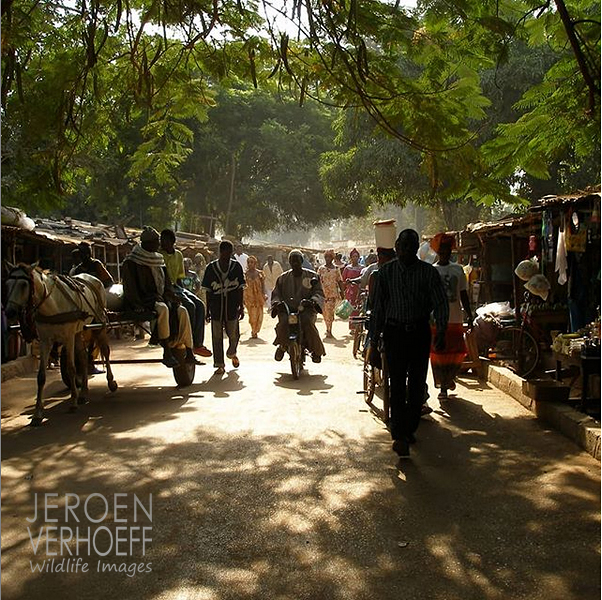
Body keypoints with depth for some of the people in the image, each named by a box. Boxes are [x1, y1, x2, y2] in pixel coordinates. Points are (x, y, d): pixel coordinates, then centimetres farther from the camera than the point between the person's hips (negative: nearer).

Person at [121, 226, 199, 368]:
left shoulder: (158, 260, 17)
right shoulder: (131, 262, -4)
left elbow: (166, 283, 18)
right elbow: (130, 288, -12)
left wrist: (172, 298, 4)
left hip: (159, 297, 7)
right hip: (144, 301, -7)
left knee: (182, 310, -16)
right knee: (162, 309, -35)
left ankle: (188, 352, -16)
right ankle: (167, 354, -34)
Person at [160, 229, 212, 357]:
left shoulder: (178, 255, 13)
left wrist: (182, 291, 1)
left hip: (176, 287, 7)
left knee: (200, 305, -13)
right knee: (189, 305, -26)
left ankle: (198, 343, -15)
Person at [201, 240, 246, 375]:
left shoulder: (236, 266, 2)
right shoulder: (211, 268, 0)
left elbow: (240, 289, 6)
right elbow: (208, 291, 5)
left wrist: (241, 307, 3)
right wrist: (208, 309, 4)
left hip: (232, 308, 0)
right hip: (216, 308, 0)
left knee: (233, 335, 4)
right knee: (217, 337, 2)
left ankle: (232, 353, 36)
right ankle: (219, 365, 11)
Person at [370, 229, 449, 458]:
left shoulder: (429, 272, -1)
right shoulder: (386, 271, 2)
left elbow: (440, 303, -4)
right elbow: (378, 306, 5)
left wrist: (441, 331, -19)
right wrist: (374, 340, 3)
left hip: (420, 332, 1)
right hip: (394, 332, -1)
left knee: (417, 384, 8)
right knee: (397, 385, -7)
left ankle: (409, 429, 24)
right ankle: (399, 436, -9)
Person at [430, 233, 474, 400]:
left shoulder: (458, 269, 10)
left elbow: (463, 294, 13)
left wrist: (469, 315, 8)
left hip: (455, 319, 3)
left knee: (458, 353, 2)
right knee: (438, 354, 0)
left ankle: (449, 377, 31)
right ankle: (442, 387, 13)